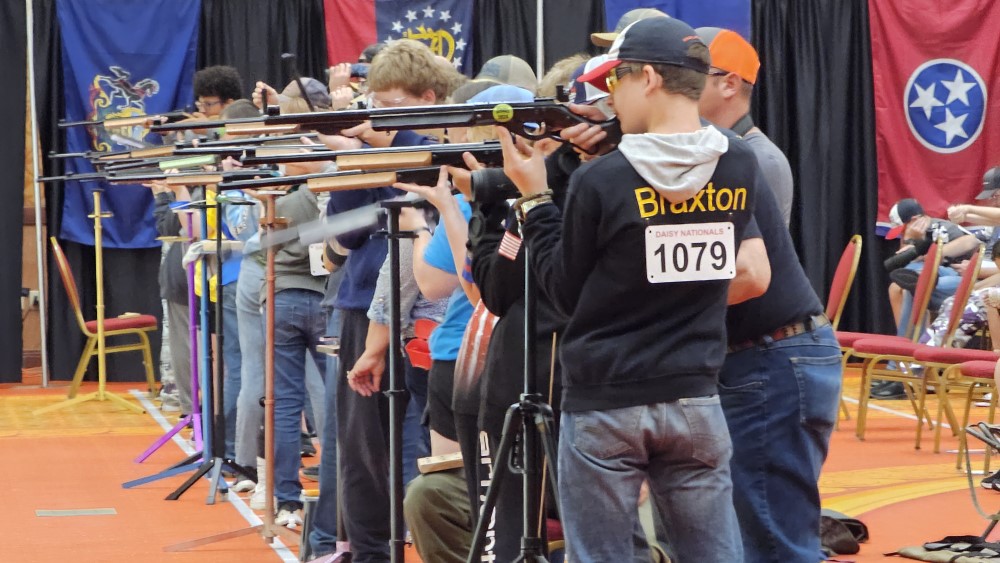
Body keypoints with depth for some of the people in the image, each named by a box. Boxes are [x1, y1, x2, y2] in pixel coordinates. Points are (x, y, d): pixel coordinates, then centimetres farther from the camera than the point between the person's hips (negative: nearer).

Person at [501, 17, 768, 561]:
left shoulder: (600, 181, -13)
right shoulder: (741, 167, 0)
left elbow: (565, 293, -3)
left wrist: (533, 197, 5)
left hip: (604, 406, -4)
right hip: (695, 400, 4)